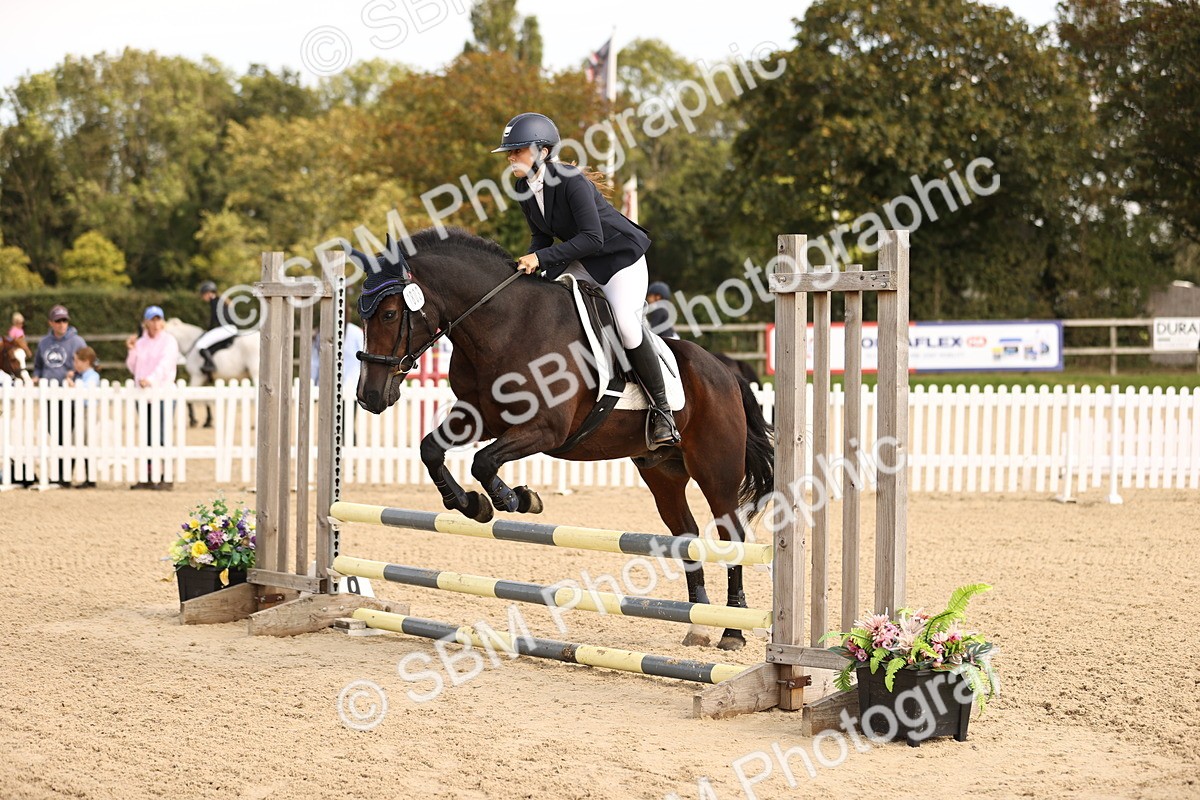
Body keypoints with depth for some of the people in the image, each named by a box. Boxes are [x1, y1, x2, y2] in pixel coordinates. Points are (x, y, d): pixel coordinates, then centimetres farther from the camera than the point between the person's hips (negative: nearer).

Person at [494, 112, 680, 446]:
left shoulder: (572, 181, -28)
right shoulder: (524, 188, -4)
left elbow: (592, 238, -33)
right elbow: (541, 236, 7)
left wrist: (542, 257, -34)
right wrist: (530, 262, -14)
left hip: (620, 255, -8)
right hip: (580, 262, 8)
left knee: (626, 325, -26)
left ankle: (662, 411, -14)